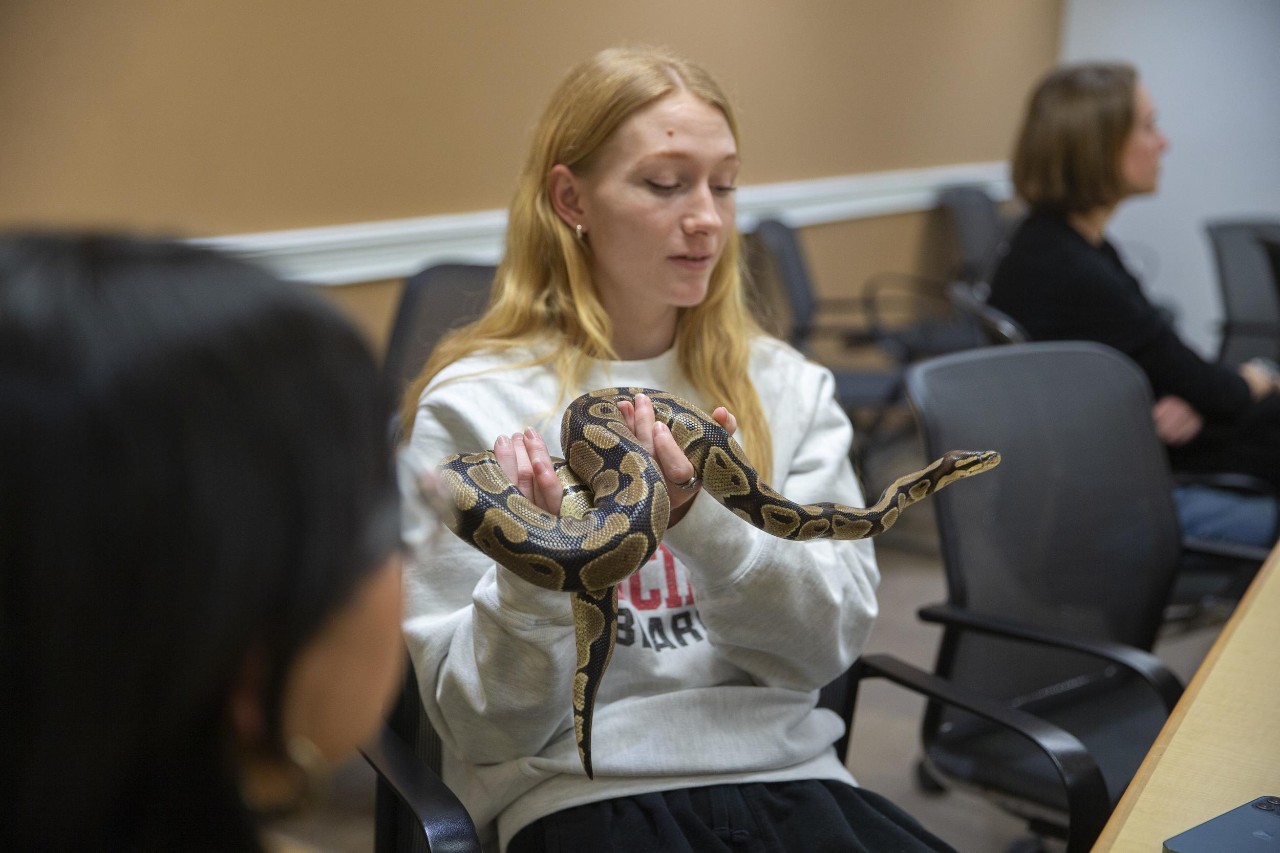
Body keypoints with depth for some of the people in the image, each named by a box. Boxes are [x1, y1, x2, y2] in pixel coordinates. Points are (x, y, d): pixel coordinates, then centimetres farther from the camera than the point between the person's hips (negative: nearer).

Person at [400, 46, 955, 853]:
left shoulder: (787, 386, 7)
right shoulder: (474, 405, -4)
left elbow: (833, 639, -3)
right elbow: (485, 728, -4)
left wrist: (699, 517, -19)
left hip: (787, 771, 3)